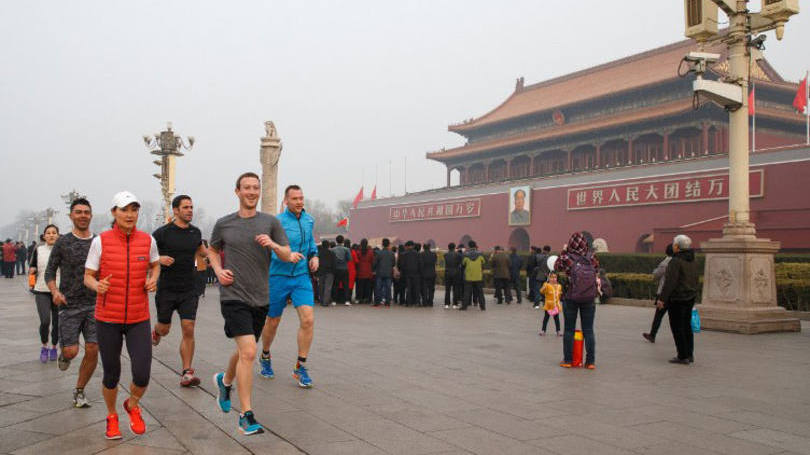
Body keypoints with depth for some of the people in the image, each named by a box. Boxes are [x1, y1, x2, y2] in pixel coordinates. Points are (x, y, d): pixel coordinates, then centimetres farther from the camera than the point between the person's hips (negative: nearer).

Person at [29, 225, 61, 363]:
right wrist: (32, 271, -8)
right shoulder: (38, 250, 4)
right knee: (45, 321, -13)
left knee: (56, 323, 5)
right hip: (42, 291, 0)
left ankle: (53, 348, 26)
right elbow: (31, 269, 13)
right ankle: (44, 346, 11)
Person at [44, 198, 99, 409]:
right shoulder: (62, 243, -1)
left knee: (92, 350, -5)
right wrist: (55, 291, -15)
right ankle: (64, 352, 30)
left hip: (94, 305, 2)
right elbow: (50, 273, 3)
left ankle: (79, 392, 13)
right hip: (69, 305, -2)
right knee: (71, 352, -8)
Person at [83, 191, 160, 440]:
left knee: (142, 375, -7)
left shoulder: (148, 240, -1)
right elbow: (88, 276, 0)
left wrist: (153, 279, -2)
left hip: (139, 319, 1)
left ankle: (133, 406, 28)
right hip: (107, 318, -1)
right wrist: (97, 286, -22)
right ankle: (111, 416, 37)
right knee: (111, 375, 7)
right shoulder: (101, 241, -6)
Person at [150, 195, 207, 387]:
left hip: (189, 290, 2)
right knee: (165, 329, 12)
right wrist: (159, 258, -20)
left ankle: (187, 374, -4)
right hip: (167, 289, -2)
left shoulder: (195, 232, 6)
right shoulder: (162, 232, -7)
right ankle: (156, 333, 51)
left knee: (188, 330, -8)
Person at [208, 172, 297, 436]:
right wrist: (219, 270, 1)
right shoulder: (224, 224, 3)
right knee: (248, 352, -16)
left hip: (260, 298, 3)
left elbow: (288, 256, 4)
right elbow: (213, 250, 20)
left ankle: (225, 381, 50)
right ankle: (246, 416, -8)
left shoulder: (270, 222, 4)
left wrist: (274, 245, -17)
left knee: (244, 351, 18)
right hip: (233, 296, -3)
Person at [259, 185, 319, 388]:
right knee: (272, 322, 11)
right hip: (278, 276, -3)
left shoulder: (309, 220, 7)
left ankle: (300, 367, 0)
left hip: (302, 276, 3)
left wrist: (314, 255, 7)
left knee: (308, 320, -13)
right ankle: (265, 356, 39)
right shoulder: (277, 222, -10)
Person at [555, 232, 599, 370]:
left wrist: (563, 251, 14)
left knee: (569, 330, 9)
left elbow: (556, 267, 9)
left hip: (570, 298, -2)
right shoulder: (591, 257, -2)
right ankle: (591, 361, 9)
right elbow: (597, 268, 14)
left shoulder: (567, 258, -9)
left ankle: (567, 360, 12)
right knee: (588, 330, 8)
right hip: (589, 298, 2)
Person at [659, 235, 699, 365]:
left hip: (677, 298, -8)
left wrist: (662, 299, -20)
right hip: (690, 297, 8)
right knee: (686, 326, 15)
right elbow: (695, 280, 15)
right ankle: (689, 354, 20)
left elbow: (670, 282, -22)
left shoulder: (676, 261, -17)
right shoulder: (693, 261, 9)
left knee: (677, 327, -1)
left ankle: (683, 356, 0)